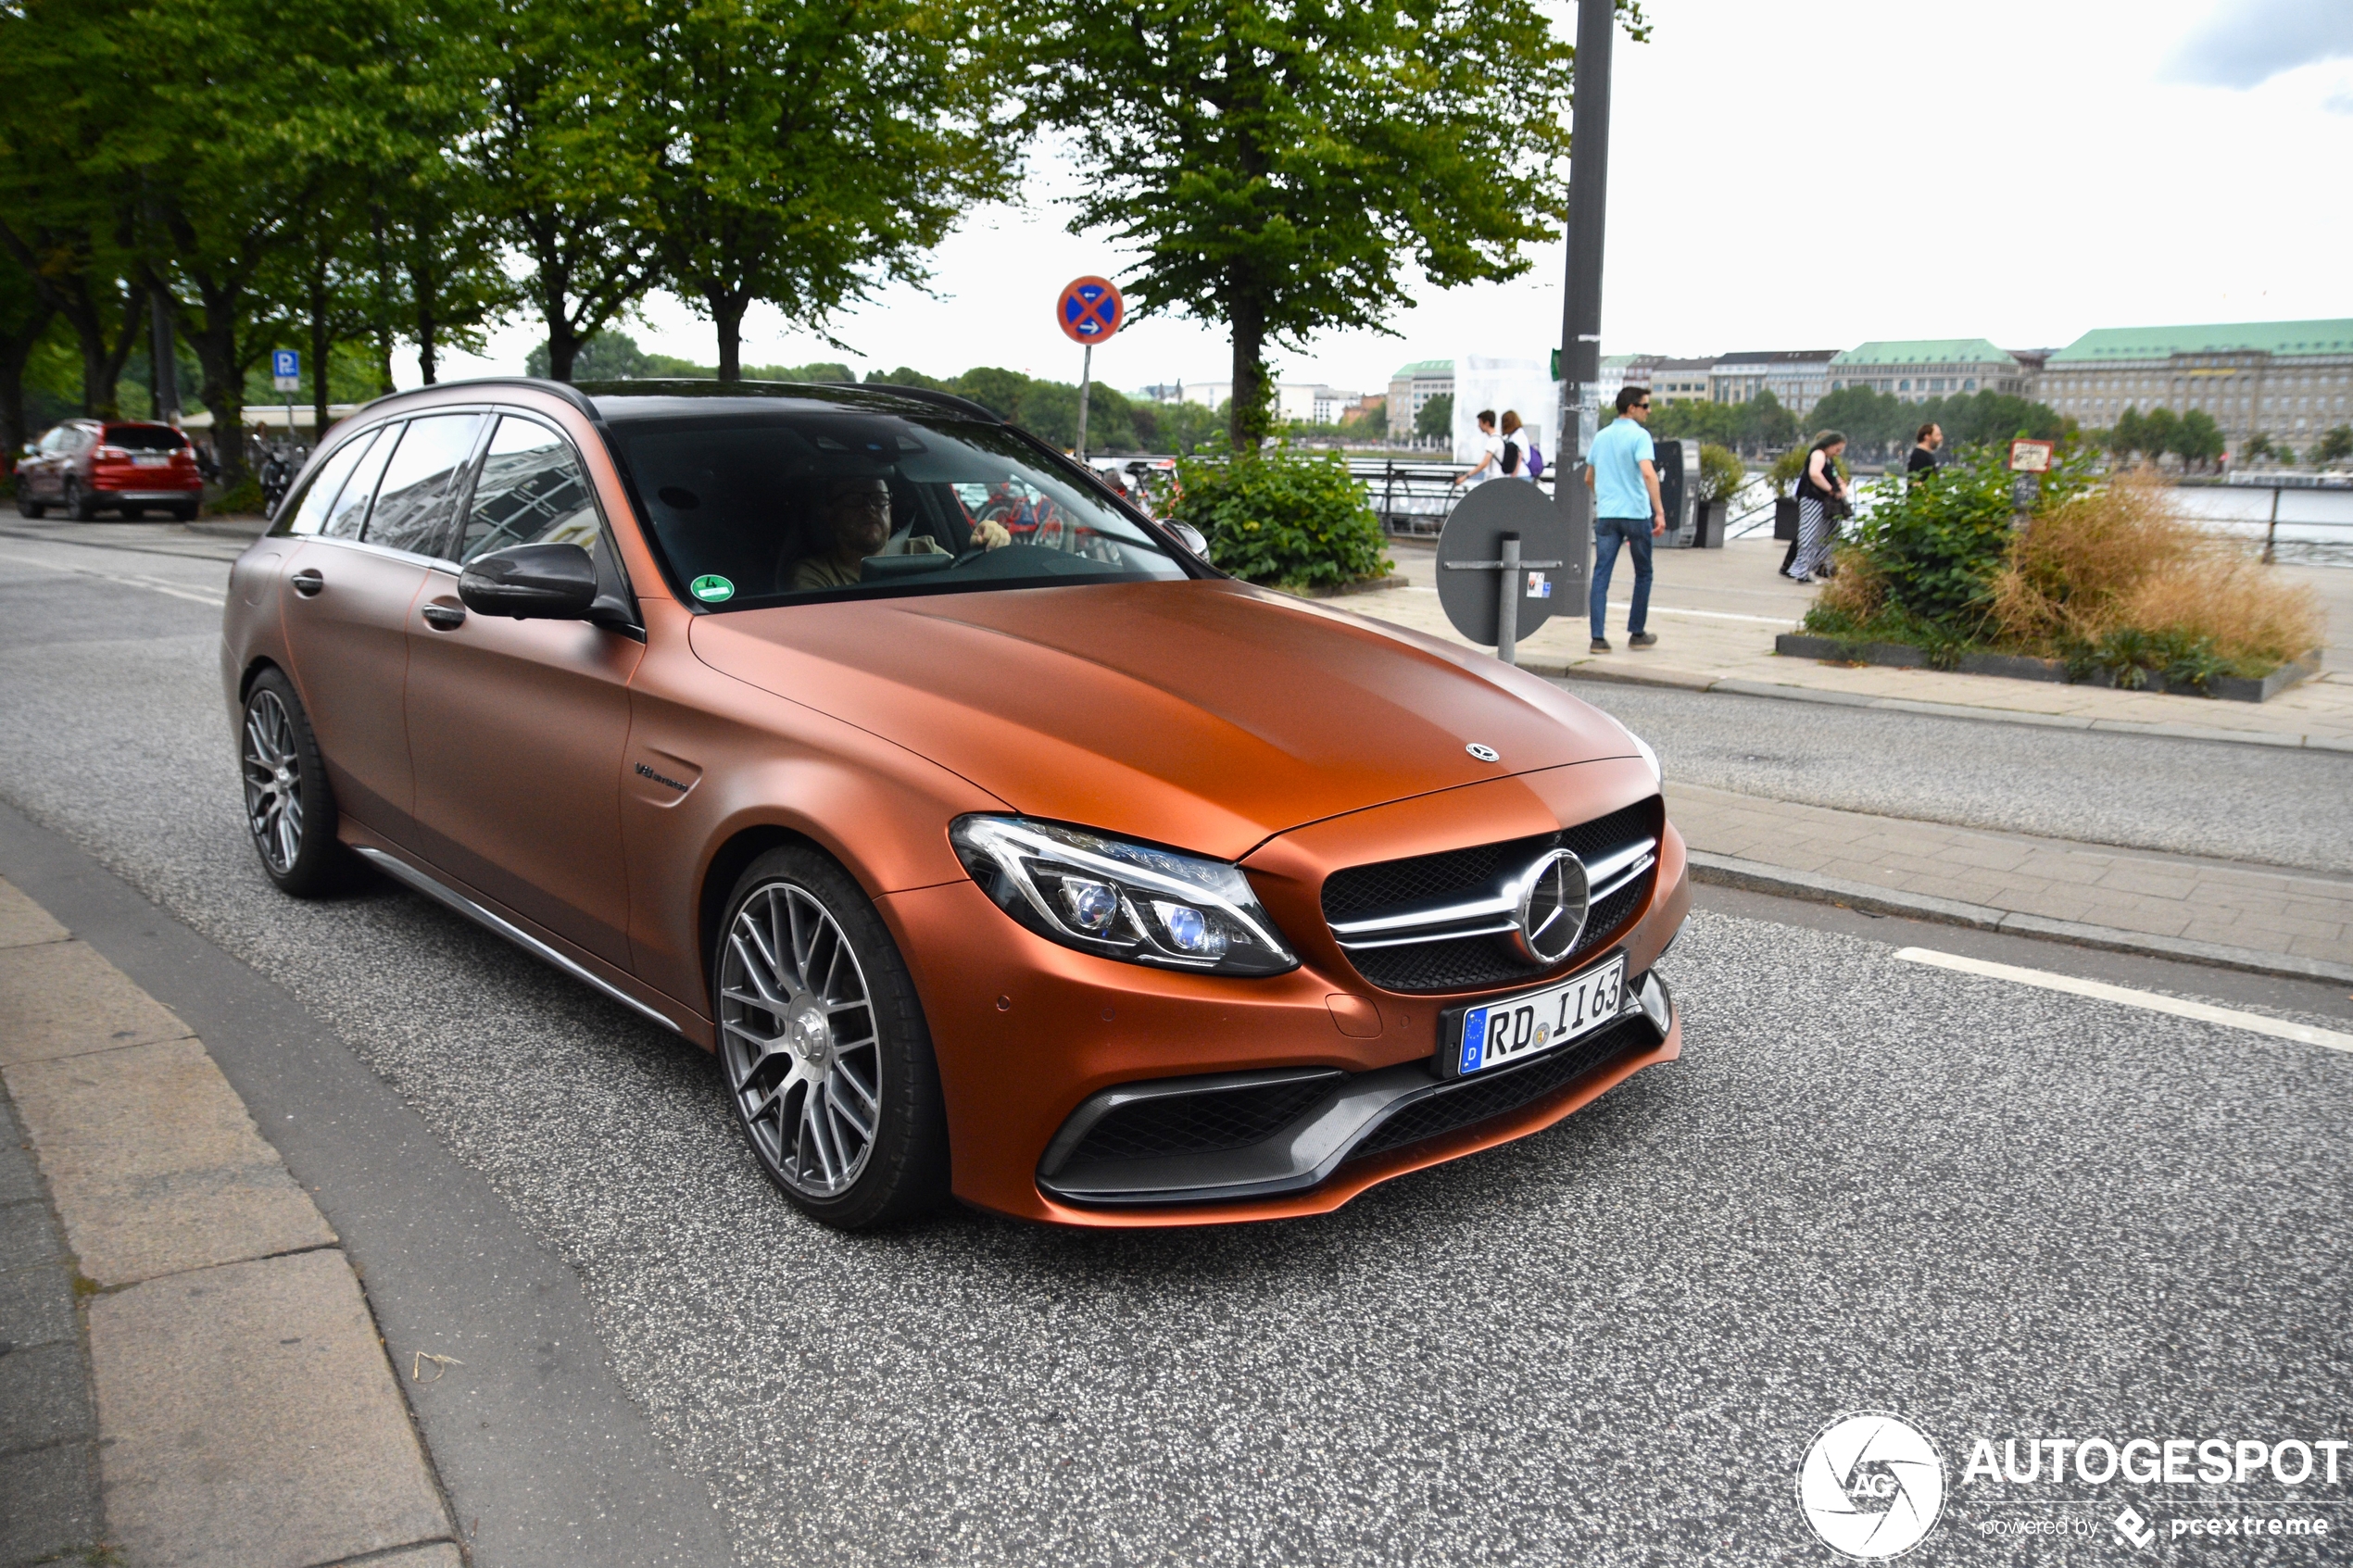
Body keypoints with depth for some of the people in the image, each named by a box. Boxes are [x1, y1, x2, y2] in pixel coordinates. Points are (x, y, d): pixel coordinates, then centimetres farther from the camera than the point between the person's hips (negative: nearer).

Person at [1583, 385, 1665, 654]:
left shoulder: (1601, 436, 12)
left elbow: (1588, 478, 21)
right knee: (1643, 574, 12)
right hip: (1636, 514, -4)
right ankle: (1636, 634, 18)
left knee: (1601, 575, 0)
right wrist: (1660, 512, -22)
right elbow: (1648, 473, -21)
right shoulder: (1639, 435, -7)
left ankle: (1598, 637, -8)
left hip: (1605, 515, 5)